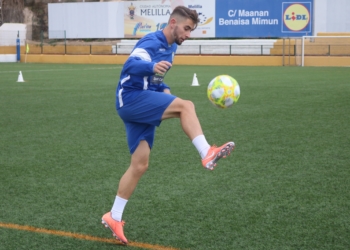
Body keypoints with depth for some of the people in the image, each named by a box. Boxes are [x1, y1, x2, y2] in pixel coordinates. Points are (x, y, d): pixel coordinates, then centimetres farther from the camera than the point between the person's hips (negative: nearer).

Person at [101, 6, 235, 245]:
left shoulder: (171, 47, 16)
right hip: (131, 98, -9)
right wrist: (151, 66, -50)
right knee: (186, 105, -25)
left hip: (141, 105, 9)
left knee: (140, 165, 8)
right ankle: (207, 154, -29)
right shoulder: (152, 42, -13)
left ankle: (114, 217, 16)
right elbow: (130, 66, -30)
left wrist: (165, 91, 7)